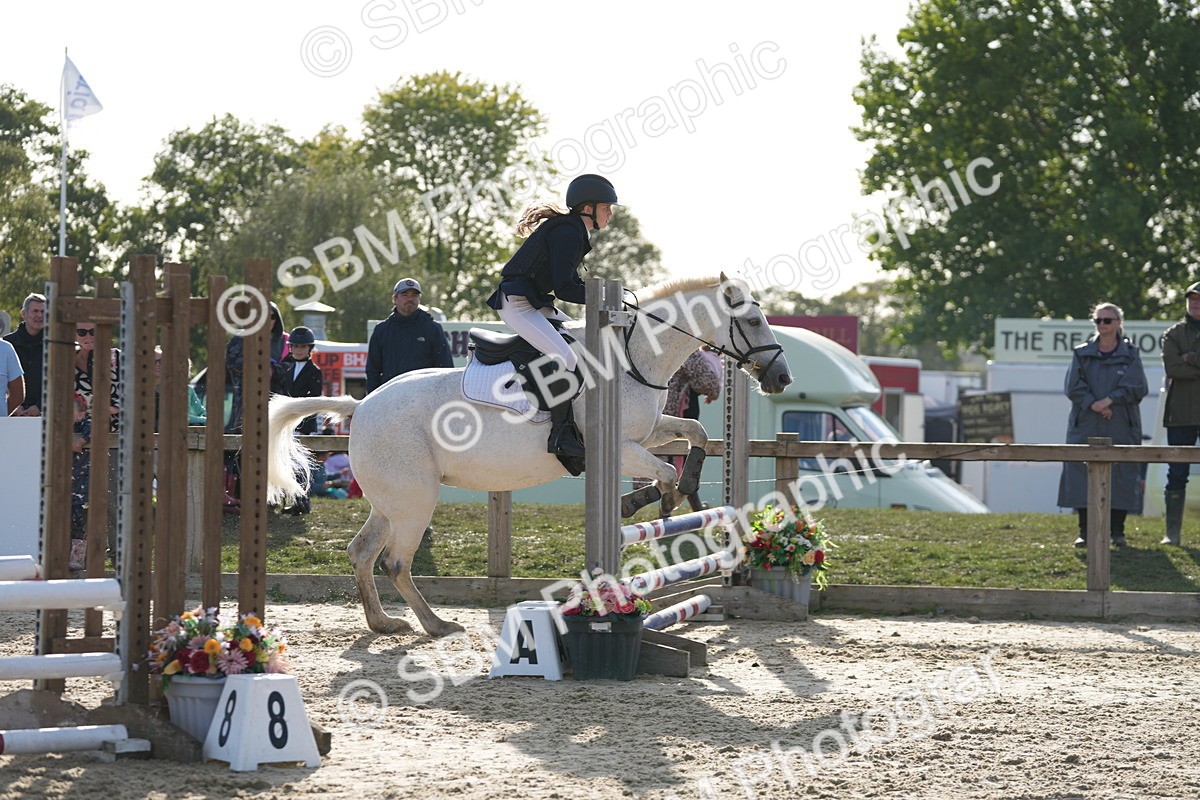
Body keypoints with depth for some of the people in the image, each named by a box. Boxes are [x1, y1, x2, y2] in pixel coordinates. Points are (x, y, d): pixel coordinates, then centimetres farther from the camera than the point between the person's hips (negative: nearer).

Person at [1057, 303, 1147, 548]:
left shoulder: (1130, 354, 7)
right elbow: (1073, 385, 0)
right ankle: (1085, 531, 1)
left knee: (1121, 477, -2)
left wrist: (1110, 400, -14)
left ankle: (1117, 532, 4)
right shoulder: (1082, 353, 10)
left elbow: (1137, 387, -4)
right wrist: (1093, 404, -13)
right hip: (1086, 427, 1)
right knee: (1082, 474, -5)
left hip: (1121, 427, -1)